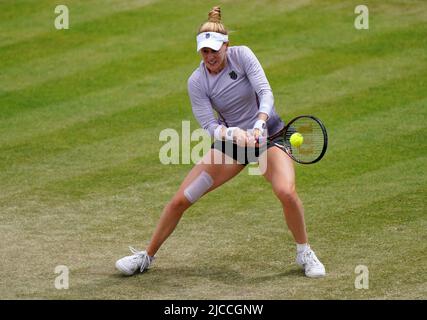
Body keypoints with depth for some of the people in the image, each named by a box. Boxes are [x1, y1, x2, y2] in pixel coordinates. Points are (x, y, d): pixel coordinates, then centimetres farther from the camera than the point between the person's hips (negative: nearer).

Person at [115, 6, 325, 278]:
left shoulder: (242, 55, -15)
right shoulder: (197, 82, -13)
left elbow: (266, 93, -23)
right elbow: (209, 126, -17)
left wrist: (258, 126, -40)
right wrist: (234, 134, -38)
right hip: (230, 142, 2)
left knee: (287, 191, -29)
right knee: (180, 200, -4)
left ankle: (305, 253, -5)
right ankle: (147, 257, 16)